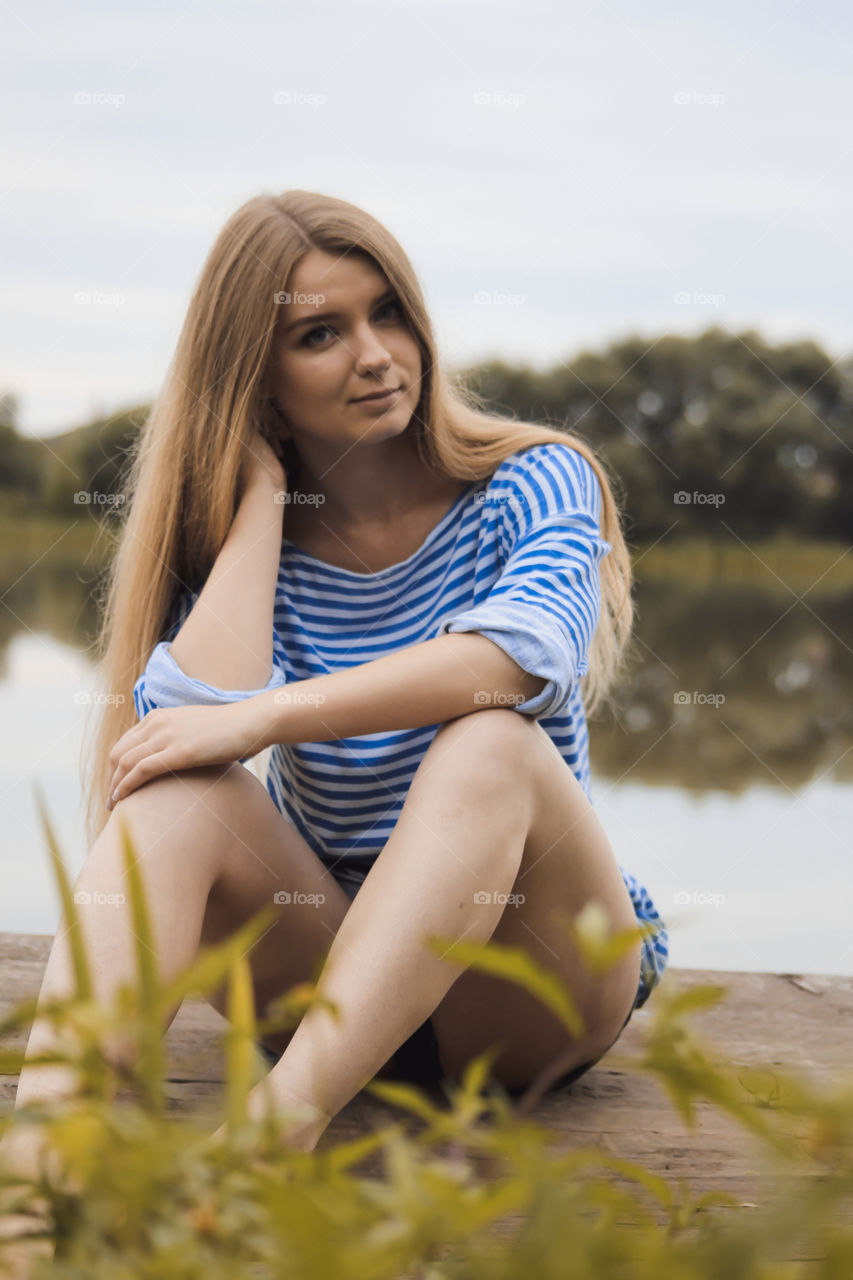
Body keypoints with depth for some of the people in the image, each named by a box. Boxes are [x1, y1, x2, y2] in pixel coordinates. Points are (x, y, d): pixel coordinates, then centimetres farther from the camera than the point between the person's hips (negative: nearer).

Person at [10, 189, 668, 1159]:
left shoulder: (533, 481, -4)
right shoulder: (242, 546, 3)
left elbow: (527, 650, -28)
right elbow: (196, 718, -21)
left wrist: (262, 717, -33)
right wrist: (262, 490, -9)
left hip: (530, 990, -2)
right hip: (326, 965, 3)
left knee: (491, 743, -33)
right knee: (179, 784, -25)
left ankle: (278, 1124, -48)